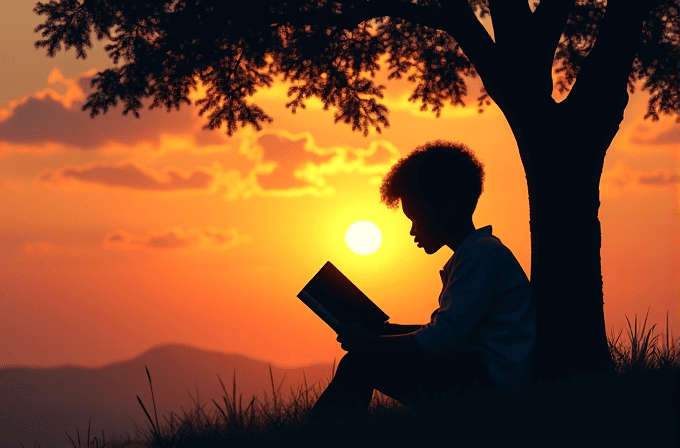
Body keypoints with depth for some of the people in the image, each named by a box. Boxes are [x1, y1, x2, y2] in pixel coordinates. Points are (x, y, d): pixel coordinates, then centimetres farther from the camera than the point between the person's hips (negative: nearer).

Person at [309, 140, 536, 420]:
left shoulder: (482, 254, -13)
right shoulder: (471, 255, 21)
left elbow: (442, 340, -20)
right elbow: (442, 332, 24)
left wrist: (369, 343, -10)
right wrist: (379, 332, 17)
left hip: (492, 382, -11)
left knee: (364, 361, -17)